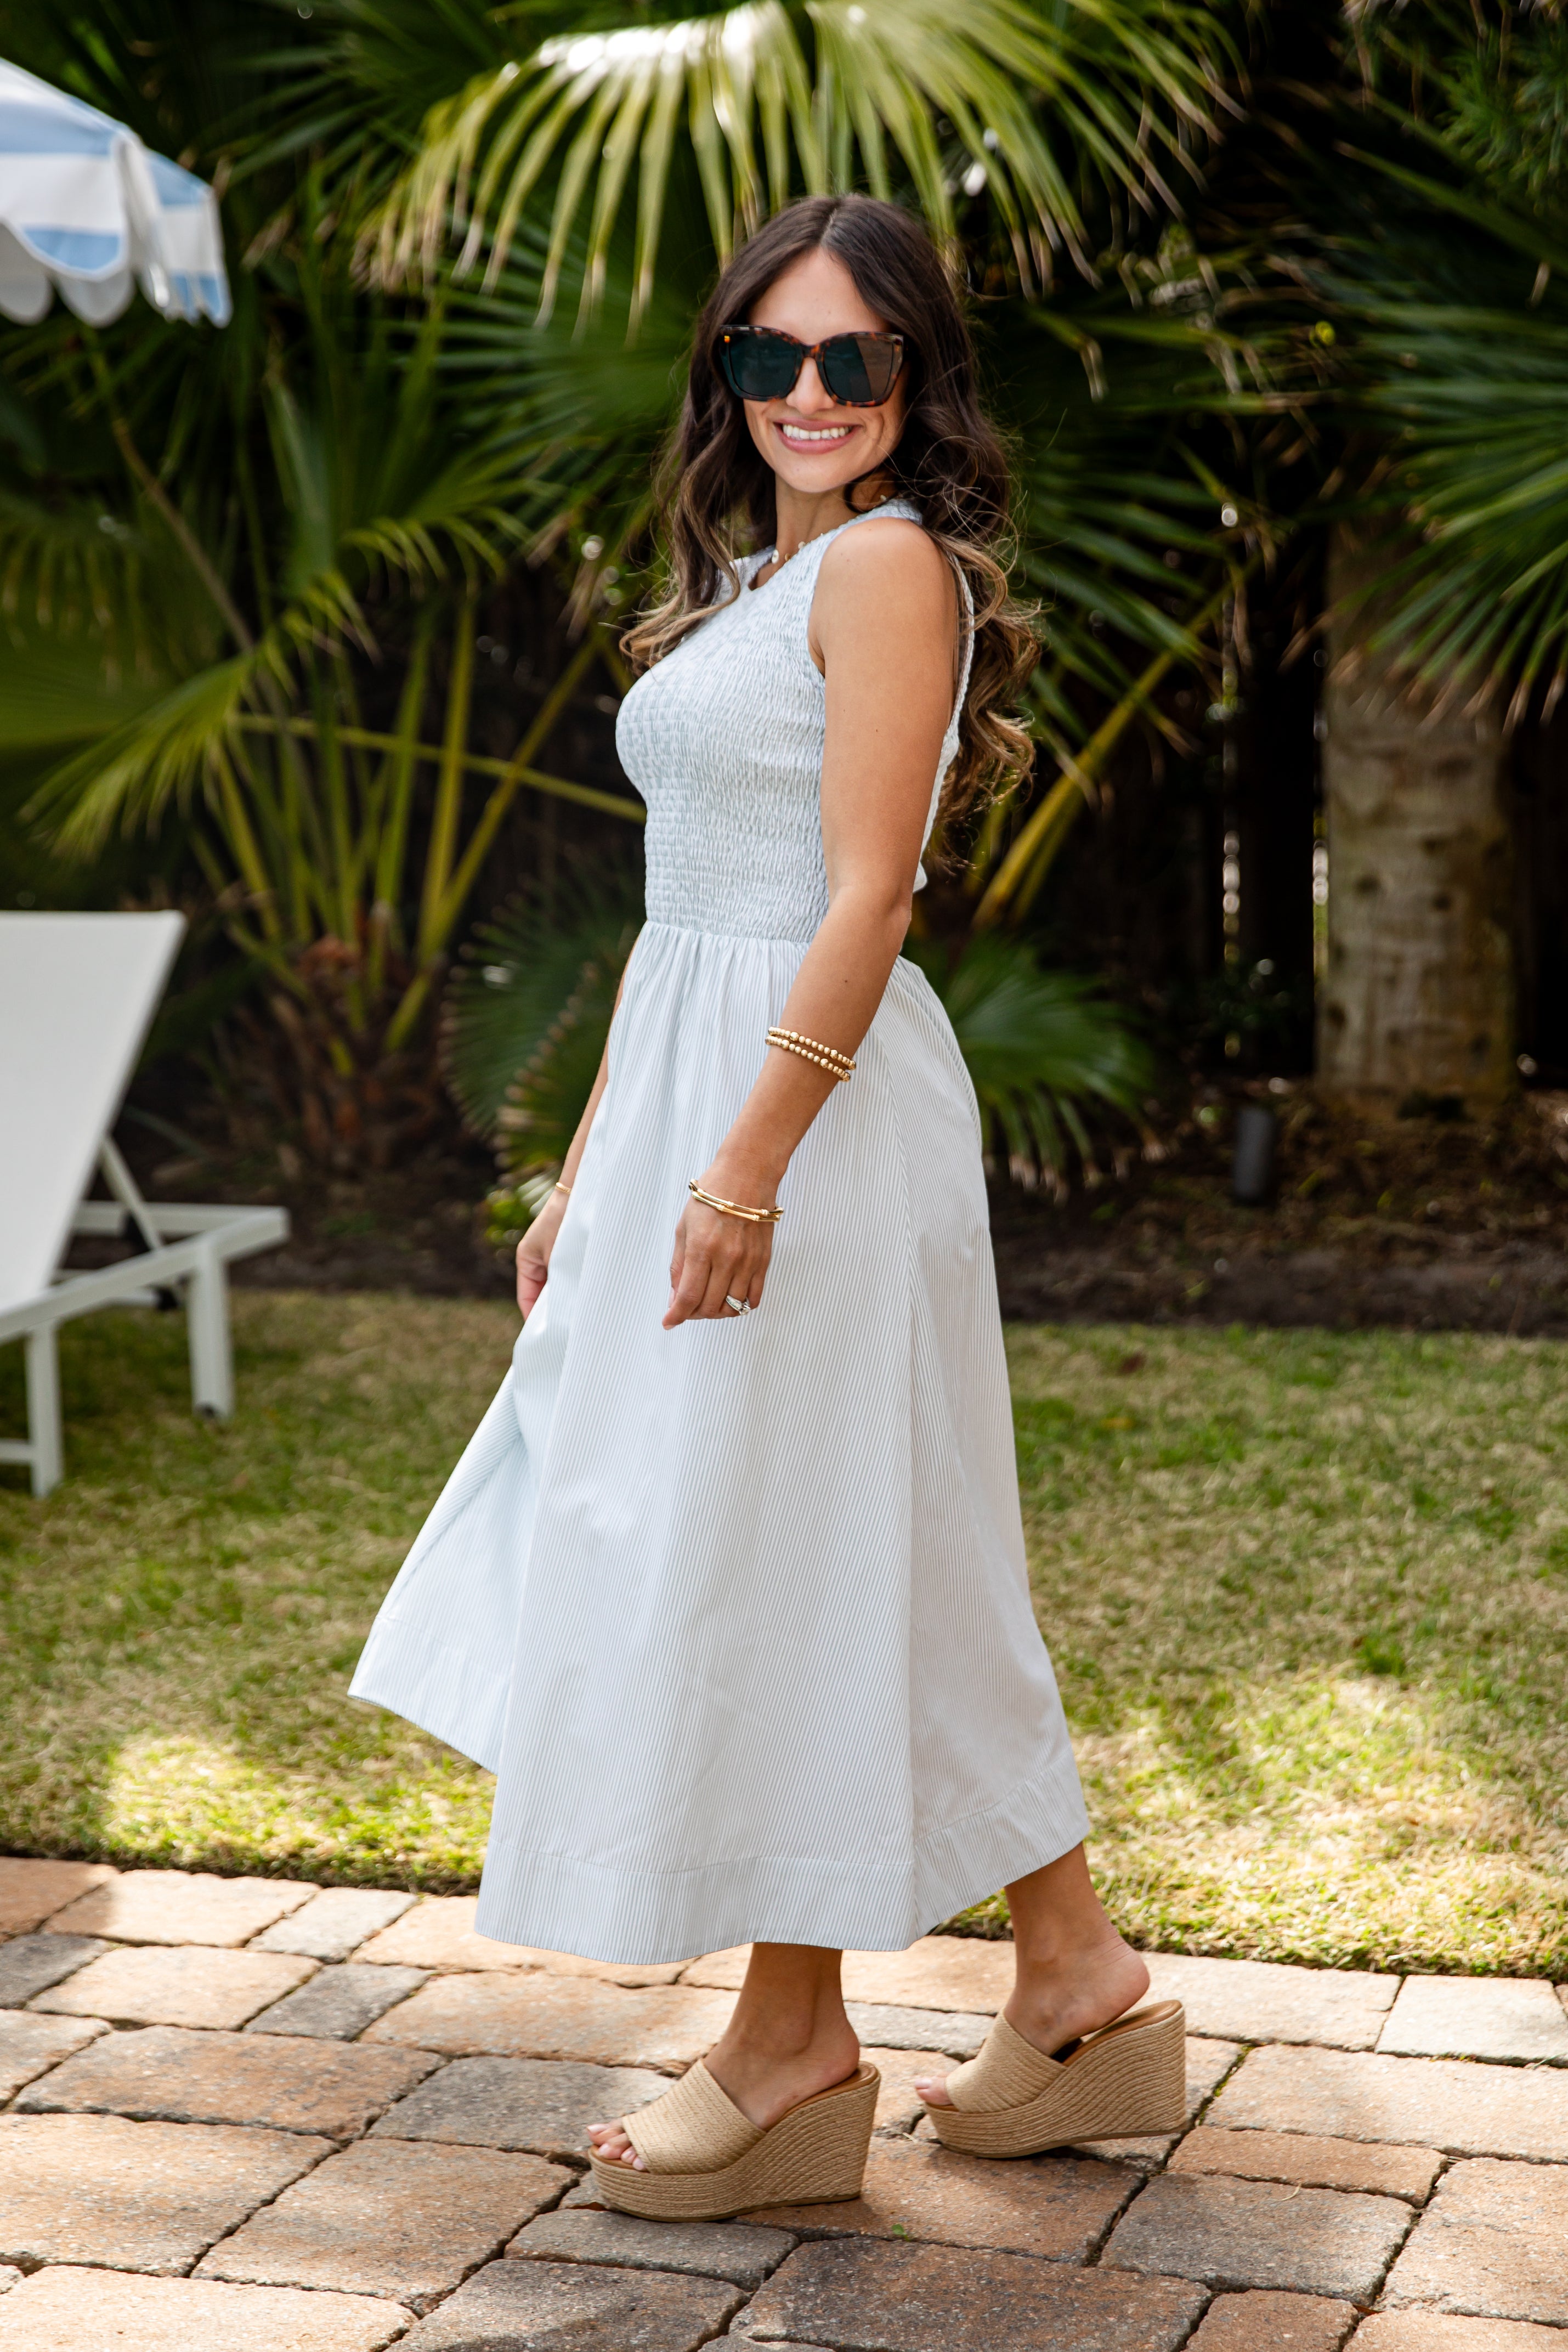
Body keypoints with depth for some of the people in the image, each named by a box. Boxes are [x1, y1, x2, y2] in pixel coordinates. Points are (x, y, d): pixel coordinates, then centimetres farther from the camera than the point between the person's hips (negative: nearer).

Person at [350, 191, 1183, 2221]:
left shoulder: (890, 560, -9)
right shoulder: (756, 575, 19)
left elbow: (862, 902, -18)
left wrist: (749, 1162, -23)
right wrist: (590, 1170, 18)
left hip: (812, 1098, -9)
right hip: (690, 1079, 9)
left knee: (769, 1558, -2)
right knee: (884, 1566, 12)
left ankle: (793, 2052, 11)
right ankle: (1077, 1981, 22)